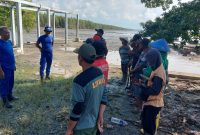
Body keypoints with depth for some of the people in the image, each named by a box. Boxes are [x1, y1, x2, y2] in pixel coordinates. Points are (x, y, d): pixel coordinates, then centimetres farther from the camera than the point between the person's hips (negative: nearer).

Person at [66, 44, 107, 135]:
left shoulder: (80, 80, -28)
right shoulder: (100, 73, -4)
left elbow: (77, 110, -23)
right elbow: (104, 97, 1)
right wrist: (100, 117, 4)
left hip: (82, 127, -7)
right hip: (95, 123, 7)